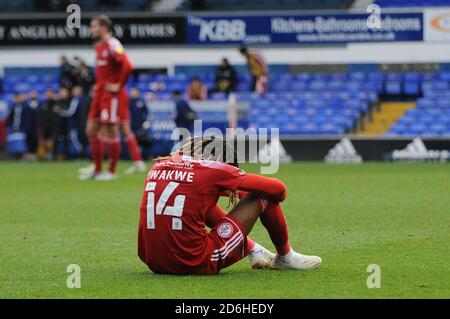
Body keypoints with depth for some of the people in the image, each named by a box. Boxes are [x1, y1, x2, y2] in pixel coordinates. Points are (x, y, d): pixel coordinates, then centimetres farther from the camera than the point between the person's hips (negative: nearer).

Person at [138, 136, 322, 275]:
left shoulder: (159, 166, 11)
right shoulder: (214, 170, -4)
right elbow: (278, 189, 4)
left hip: (155, 265, 6)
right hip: (198, 266, -6)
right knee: (263, 196, 8)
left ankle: (254, 252, 38)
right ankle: (285, 257, 30)